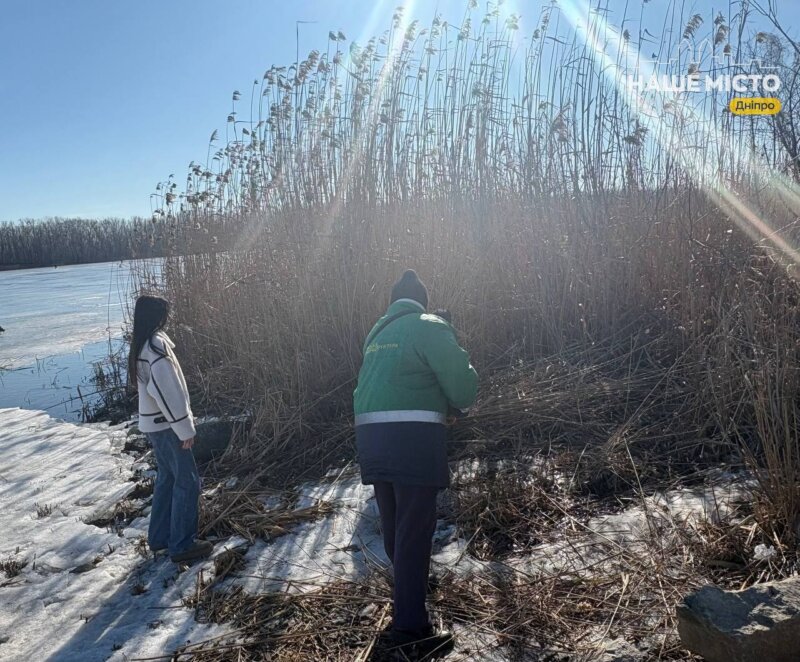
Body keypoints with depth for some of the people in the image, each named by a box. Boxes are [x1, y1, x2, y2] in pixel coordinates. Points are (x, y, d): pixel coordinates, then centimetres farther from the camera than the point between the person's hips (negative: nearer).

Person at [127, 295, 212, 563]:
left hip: (154, 423, 10)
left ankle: (159, 537, 28)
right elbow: (167, 392, -25)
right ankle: (182, 545, 5)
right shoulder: (156, 344, -22)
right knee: (187, 481, -1)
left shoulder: (142, 344, 10)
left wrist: (183, 419, 16)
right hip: (165, 424, -10)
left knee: (167, 477, 18)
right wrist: (185, 428, -18)